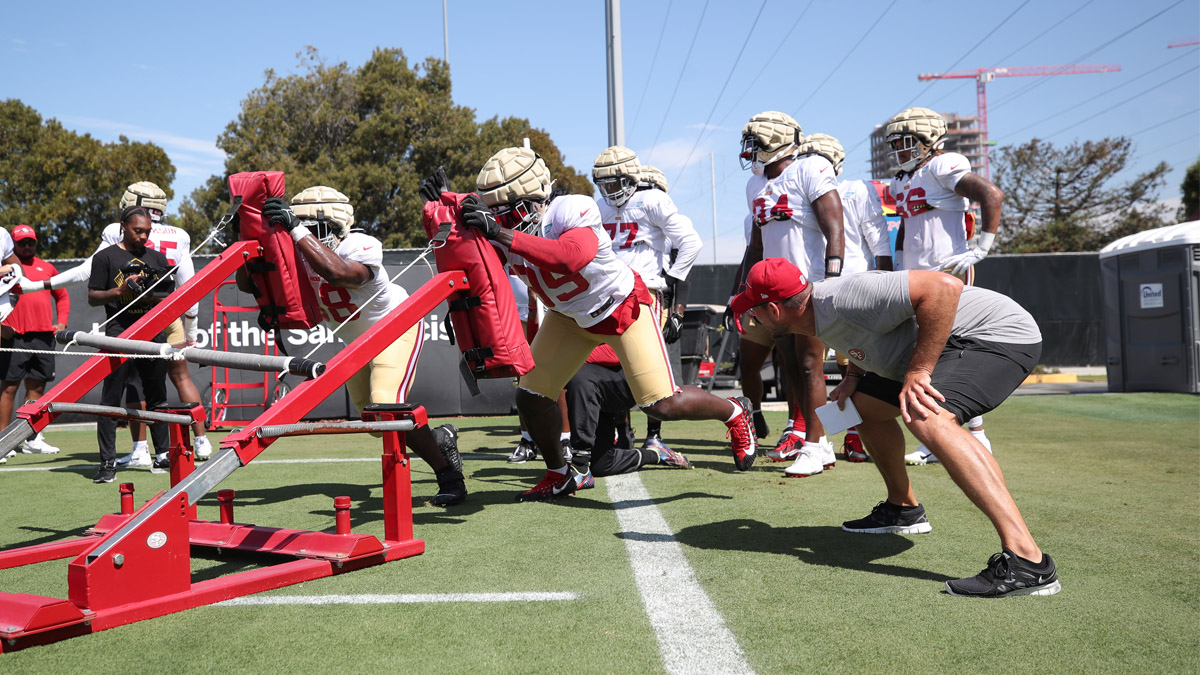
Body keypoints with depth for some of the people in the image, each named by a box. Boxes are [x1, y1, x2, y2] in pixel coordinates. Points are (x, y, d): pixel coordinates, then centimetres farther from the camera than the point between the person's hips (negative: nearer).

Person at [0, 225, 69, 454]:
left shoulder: (47, 268, 18)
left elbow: (62, 296, 25)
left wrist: (62, 322, 13)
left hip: (44, 336, 5)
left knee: (37, 387, 8)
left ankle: (32, 439, 15)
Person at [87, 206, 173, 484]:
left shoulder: (157, 258, 17)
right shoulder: (105, 257, 4)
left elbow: (170, 295, 18)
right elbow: (92, 297, 2)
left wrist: (155, 294, -4)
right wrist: (121, 290, -15)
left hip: (154, 333, 4)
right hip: (120, 333, -4)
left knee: (157, 397, 10)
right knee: (111, 399, -6)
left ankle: (163, 455, 18)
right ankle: (107, 462, -3)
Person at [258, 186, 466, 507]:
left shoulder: (361, 247, -33)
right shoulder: (297, 253, -14)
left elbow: (337, 272, -56)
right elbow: (247, 282, -12)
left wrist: (296, 228, -54)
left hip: (396, 327, -8)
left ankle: (449, 475, -10)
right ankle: (442, 439, 37)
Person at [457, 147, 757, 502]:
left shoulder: (571, 213, -37)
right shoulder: (506, 229, -16)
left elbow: (572, 259, -57)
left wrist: (502, 234, -57)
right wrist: (467, 219, -35)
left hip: (622, 306, -6)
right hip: (570, 316, 7)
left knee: (663, 405, -10)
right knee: (531, 396, 0)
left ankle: (735, 412, 21)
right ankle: (558, 477, 25)